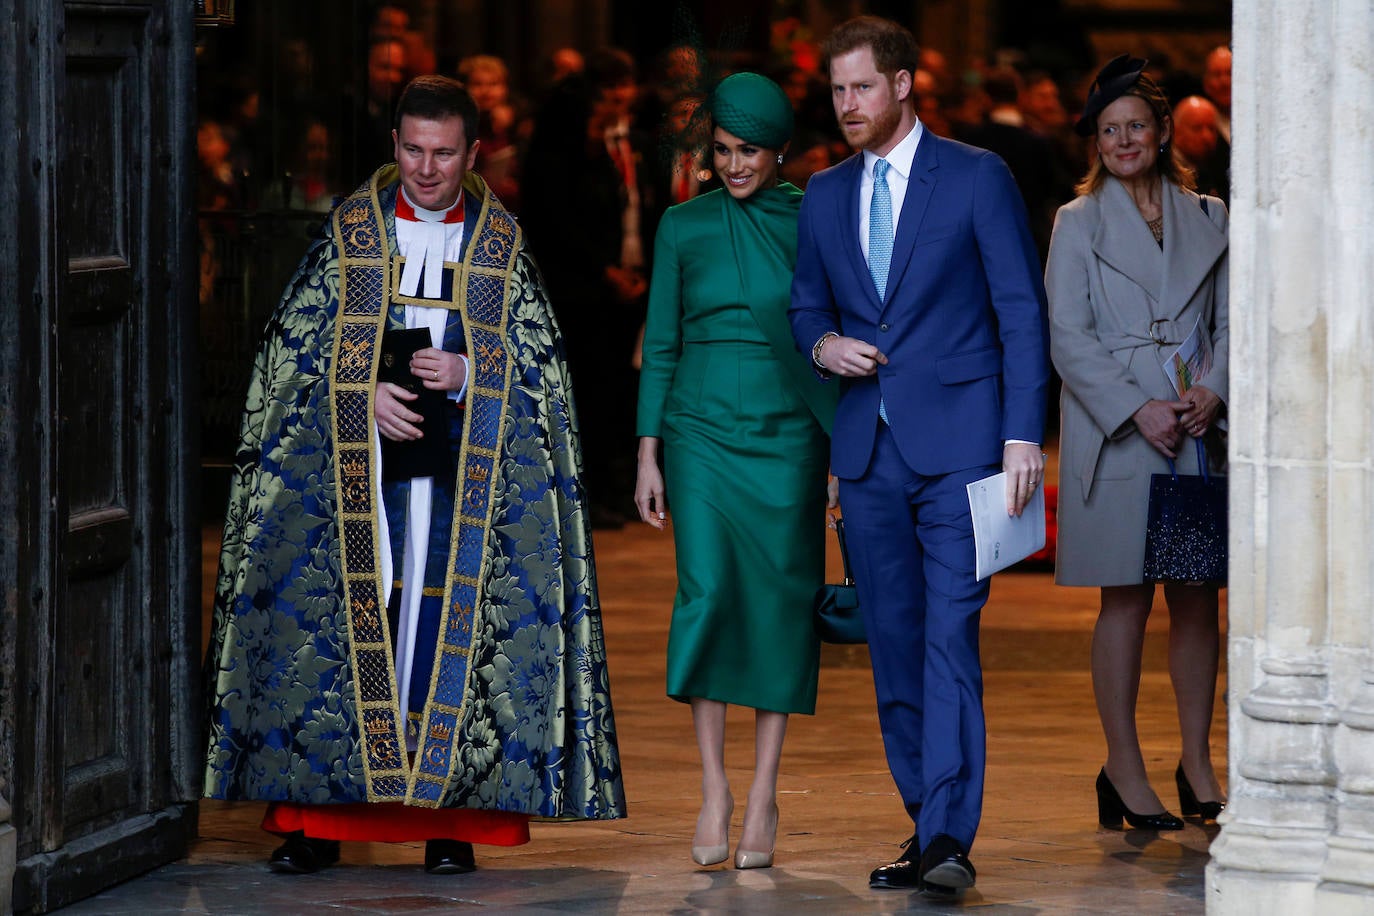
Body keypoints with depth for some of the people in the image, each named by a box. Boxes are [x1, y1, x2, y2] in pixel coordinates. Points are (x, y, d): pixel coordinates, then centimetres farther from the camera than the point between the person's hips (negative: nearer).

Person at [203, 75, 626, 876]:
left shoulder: (503, 247, 8)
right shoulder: (350, 232, 7)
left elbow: (540, 362, 8)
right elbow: (295, 346, 5)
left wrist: (467, 373, -10)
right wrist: (364, 394, -11)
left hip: (465, 470, 0)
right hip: (356, 468, 0)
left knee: (450, 623, -4)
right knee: (343, 621, -4)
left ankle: (450, 817, 2)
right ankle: (320, 817, 1)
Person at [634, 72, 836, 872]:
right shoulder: (684, 227, 6)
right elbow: (661, 344, 8)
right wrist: (648, 455, 3)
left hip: (787, 432, 0)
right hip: (702, 427, 0)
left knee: (780, 602, -1)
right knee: (707, 593, -12)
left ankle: (764, 796, 6)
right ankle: (714, 790, -3)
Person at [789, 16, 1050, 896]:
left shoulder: (978, 178, -1)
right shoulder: (825, 195, 13)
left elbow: (1022, 311, -3)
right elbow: (807, 303, 23)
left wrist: (1023, 435, -11)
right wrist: (822, 343, -1)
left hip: (958, 441, -5)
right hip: (868, 449, 5)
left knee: (950, 636, -13)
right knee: (894, 647, 7)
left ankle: (950, 839, -18)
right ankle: (927, 828, 15)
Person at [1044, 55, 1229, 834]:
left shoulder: (1208, 221, 12)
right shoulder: (1079, 223, 4)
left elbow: (1233, 321, 10)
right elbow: (1068, 338, -3)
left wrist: (1215, 391, -9)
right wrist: (1138, 410, -14)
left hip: (1198, 430, 3)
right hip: (1114, 430, -3)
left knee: (1198, 594, 3)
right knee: (1127, 598, -2)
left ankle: (1198, 764, 13)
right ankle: (1124, 767, 6)